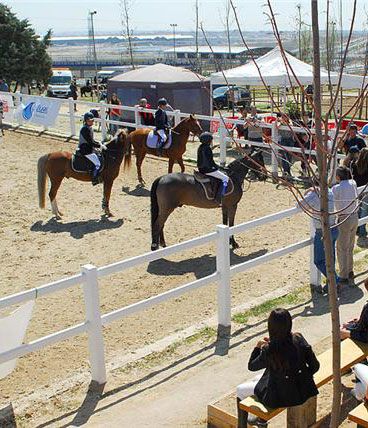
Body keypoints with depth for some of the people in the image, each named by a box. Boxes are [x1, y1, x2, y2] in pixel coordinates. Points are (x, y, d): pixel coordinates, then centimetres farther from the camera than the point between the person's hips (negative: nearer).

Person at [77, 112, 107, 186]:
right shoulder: (85, 129, -20)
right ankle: (94, 180, -13)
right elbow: (90, 142, -22)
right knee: (97, 163, -15)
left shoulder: (90, 128, 11)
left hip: (90, 149, 11)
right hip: (86, 150, -11)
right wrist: (100, 146, -16)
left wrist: (100, 144, 7)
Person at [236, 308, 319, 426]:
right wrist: (301, 377, 10)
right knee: (257, 379, 33)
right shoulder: (298, 339, -15)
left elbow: (251, 366, -8)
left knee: (240, 390, 18)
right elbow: (315, 366, -6)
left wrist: (258, 347, 2)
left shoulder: (269, 351, -28)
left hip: (281, 396, -6)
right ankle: (262, 418, 48)